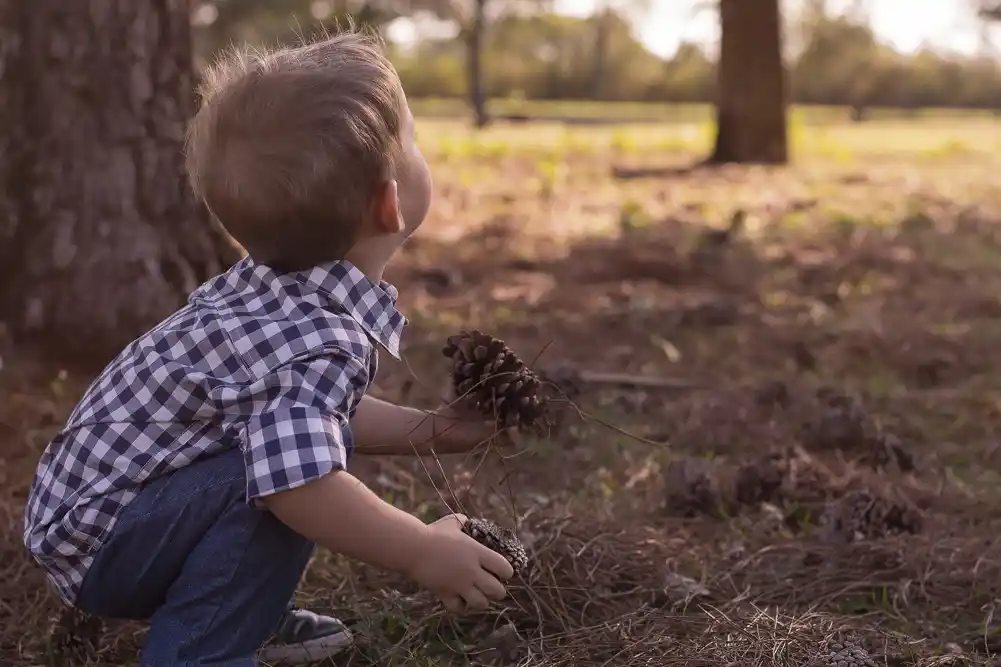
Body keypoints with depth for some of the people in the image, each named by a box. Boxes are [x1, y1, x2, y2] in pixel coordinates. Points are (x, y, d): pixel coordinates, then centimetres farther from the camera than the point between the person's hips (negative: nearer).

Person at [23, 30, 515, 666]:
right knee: (281, 463, -28)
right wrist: (423, 551, -31)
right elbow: (300, 485, -43)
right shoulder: (321, 340, -31)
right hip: (97, 543, -10)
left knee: (285, 430, 18)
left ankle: (251, 614, 24)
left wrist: (425, 430, 5)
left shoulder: (285, 288, -1)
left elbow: (323, 411, 13)